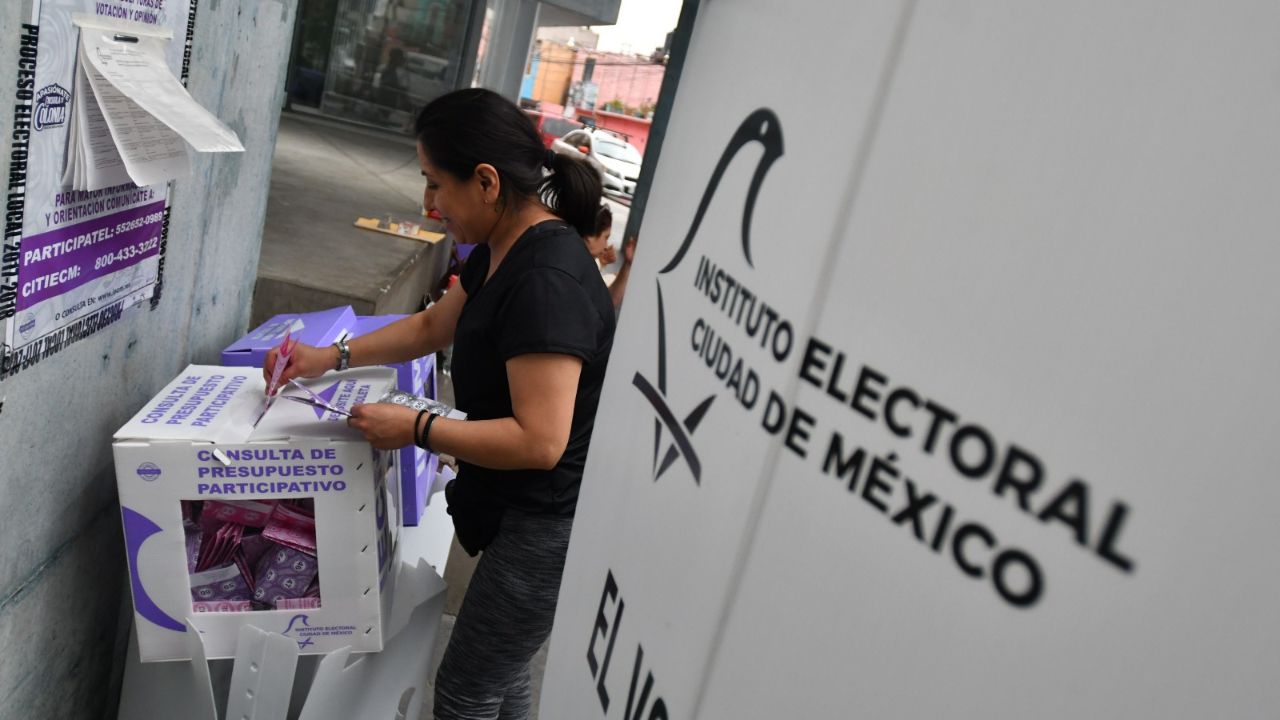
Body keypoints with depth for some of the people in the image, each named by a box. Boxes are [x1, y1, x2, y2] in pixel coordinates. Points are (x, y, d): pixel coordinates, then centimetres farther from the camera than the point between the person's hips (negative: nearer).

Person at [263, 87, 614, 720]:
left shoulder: (546, 282, -28)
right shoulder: (502, 250, 4)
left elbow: (540, 441, -30)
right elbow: (434, 325, 19)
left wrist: (416, 429, -21)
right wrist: (332, 357, 13)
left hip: (549, 524, -9)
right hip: (521, 508, 9)